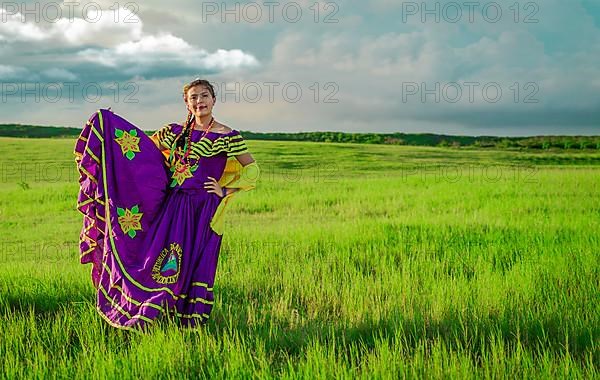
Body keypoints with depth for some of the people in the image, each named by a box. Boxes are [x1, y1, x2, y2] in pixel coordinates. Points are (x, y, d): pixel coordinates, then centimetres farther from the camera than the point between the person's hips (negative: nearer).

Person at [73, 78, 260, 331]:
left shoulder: (228, 137, -2)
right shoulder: (177, 132, 12)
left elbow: (252, 169, 1)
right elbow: (146, 145, 21)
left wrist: (226, 191, -5)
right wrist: (109, 122, 17)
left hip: (204, 211, -4)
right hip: (173, 206, 4)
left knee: (195, 263, -3)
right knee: (161, 257, 2)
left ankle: (192, 324, 6)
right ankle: (143, 318, 9)